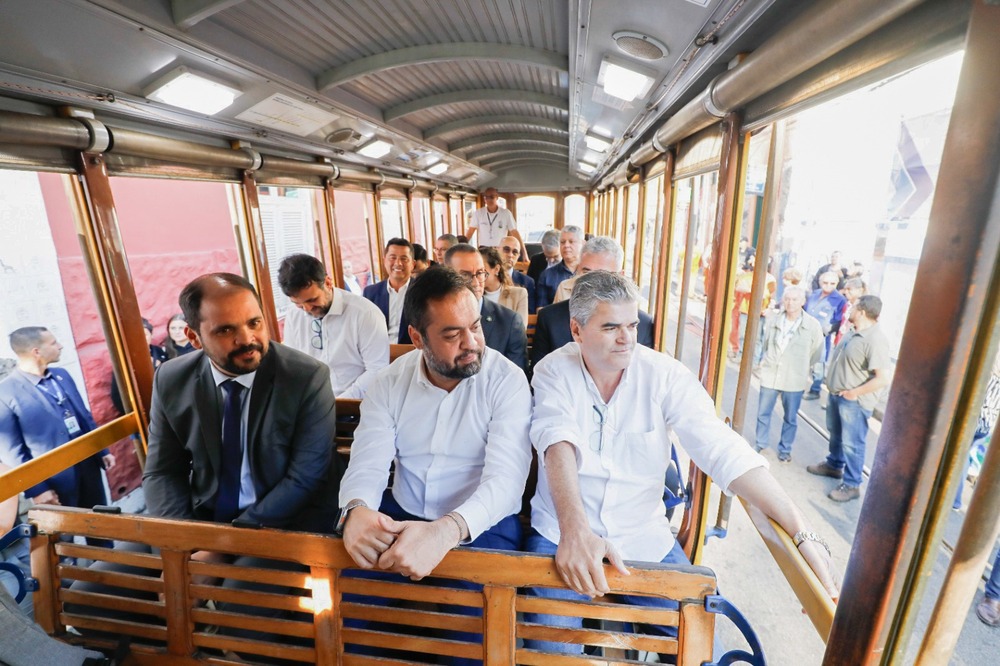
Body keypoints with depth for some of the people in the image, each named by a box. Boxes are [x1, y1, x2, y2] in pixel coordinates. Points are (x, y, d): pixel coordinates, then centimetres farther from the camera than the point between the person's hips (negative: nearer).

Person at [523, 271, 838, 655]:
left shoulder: (664, 374, -10)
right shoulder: (554, 372, -10)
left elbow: (723, 451, -16)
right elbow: (558, 442, -25)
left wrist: (803, 535, -24)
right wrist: (574, 530, -40)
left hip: (646, 538, 2)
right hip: (561, 533, -1)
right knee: (552, 648, -15)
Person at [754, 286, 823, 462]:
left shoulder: (813, 325, -8)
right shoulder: (771, 319, -2)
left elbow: (816, 354, 1)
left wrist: (805, 373, 3)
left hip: (795, 379, -2)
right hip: (769, 374, 2)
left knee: (790, 418, 12)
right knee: (763, 413, 11)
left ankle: (785, 449, 30)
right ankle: (761, 443, 31)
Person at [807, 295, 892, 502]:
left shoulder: (875, 340, -24)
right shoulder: (854, 332, 5)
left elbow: (884, 378, -28)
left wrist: (854, 392, -19)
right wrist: (835, 388, 12)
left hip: (854, 402, -9)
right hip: (837, 394, 9)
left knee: (851, 443, 2)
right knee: (835, 434, 25)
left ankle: (852, 485, 17)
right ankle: (834, 465, 44)